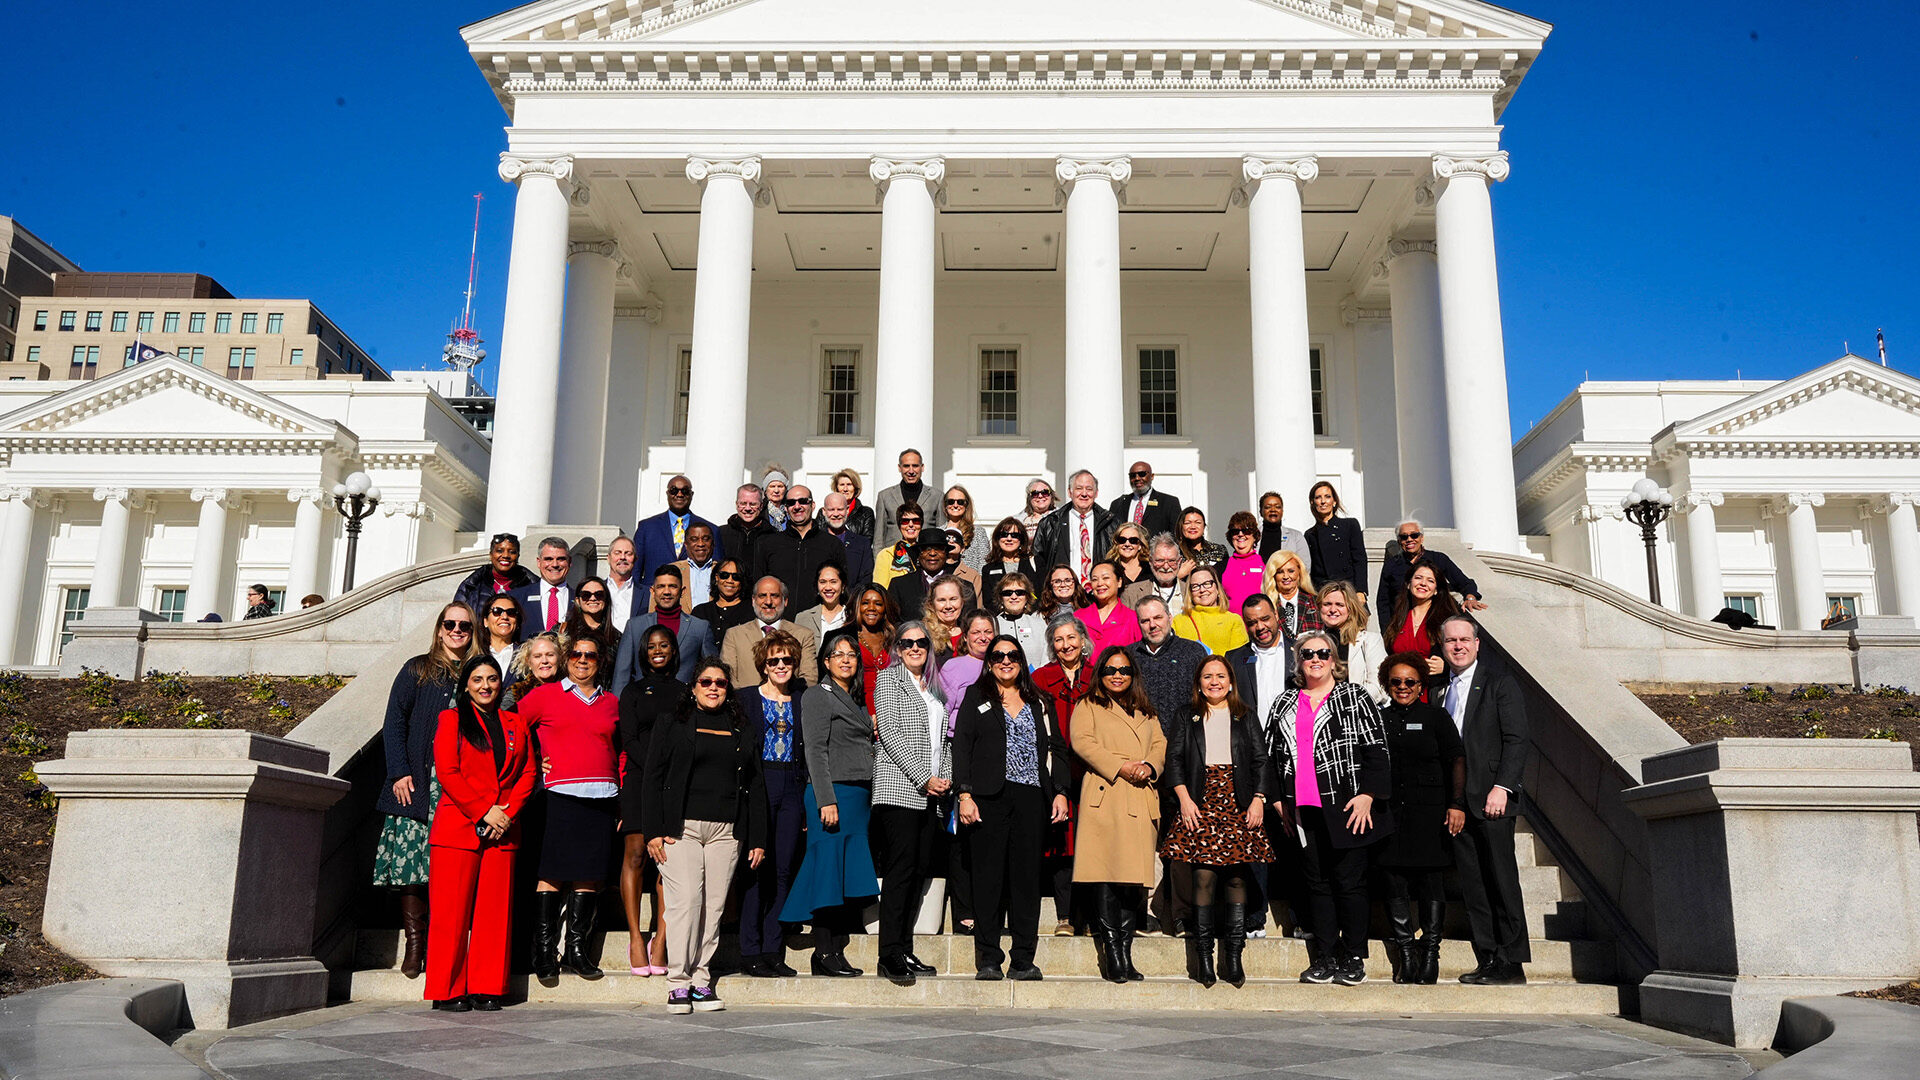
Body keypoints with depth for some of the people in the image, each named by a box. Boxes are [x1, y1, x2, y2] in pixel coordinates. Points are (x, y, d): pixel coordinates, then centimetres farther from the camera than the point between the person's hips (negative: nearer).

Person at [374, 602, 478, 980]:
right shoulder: (417, 670, 10)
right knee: (410, 859, -7)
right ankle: (415, 941, 1)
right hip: (417, 785, -1)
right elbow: (394, 722, 5)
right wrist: (399, 772, -6)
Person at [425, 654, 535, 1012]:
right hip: (457, 827, -3)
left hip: (503, 832, 3)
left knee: (495, 911, 2)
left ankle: (487, 989, 8)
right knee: (453, 910, -3)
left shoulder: (515, 724, 16)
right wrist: (484, 811, -11)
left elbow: (528, 774, 11)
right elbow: (447, 773, -4)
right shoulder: (452, 720, 6)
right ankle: (449, 990, 5)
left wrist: (508, 813, -5)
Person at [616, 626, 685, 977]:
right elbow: (629, 740, 3)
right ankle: (635, 936, -7)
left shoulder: (685, 692, 17)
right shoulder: (633, 691, 14)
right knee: (636, 853, -10)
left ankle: (660, 939, -5)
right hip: (640, 777, -1)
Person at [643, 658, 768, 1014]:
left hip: (726, 831, 3)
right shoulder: (673, 726, 8)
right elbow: (653, 779, 4)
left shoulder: (740, 733, 16)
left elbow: (755, 788, 16)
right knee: (685, 901, -11)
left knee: (714, 906, 1)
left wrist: (758, 839, 9)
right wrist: (654, 831, -5)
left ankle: (701, 981, 8)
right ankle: (678, 982, -4)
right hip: (681, 827, -3)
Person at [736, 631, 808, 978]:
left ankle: (773, 951, 9)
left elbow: (809, 750, 11)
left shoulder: (803, 700, 13)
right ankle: (750, 953, 1)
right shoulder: (744, 698, 5)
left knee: (784, 869, 3)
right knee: (756, 868, -5)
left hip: (792, 789, 3)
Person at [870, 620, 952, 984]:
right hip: (899, 788, -7)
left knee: (921, 868, 5)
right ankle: (890, 956, -12)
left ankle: (904, 950, 10)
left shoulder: (934, 687, 21)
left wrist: (946, 777, 3)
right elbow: (890, 733, -9)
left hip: (931, 793, 7)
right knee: (901, 868, -13)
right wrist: (924, 778, -12)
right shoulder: (889, 679, 1)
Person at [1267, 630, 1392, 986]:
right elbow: (1272, 754, 17)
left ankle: (1353, 958, 10)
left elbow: (1376, 749, -2)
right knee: (1317, 881, 7)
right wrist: (1279, 799, 10)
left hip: (1346, 808, -3)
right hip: (1303, 809, 4)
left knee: (1349, 880, -1)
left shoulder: (1354, 698, 3)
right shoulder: (1284, 705, 14)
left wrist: (1368, 795, -10)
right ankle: (1324, 958, 14)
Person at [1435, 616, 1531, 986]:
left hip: (1491, 798, -5)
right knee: (1472, 885, 6)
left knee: (1502, 880, -3)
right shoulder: (1439, 686, 14)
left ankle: (1511, 963, 3)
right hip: (1455, 799, 6)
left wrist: (1501, 787, -17)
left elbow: (1516, 739, -8)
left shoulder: (1498, 681, -2)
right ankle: (1488, 960, 12)